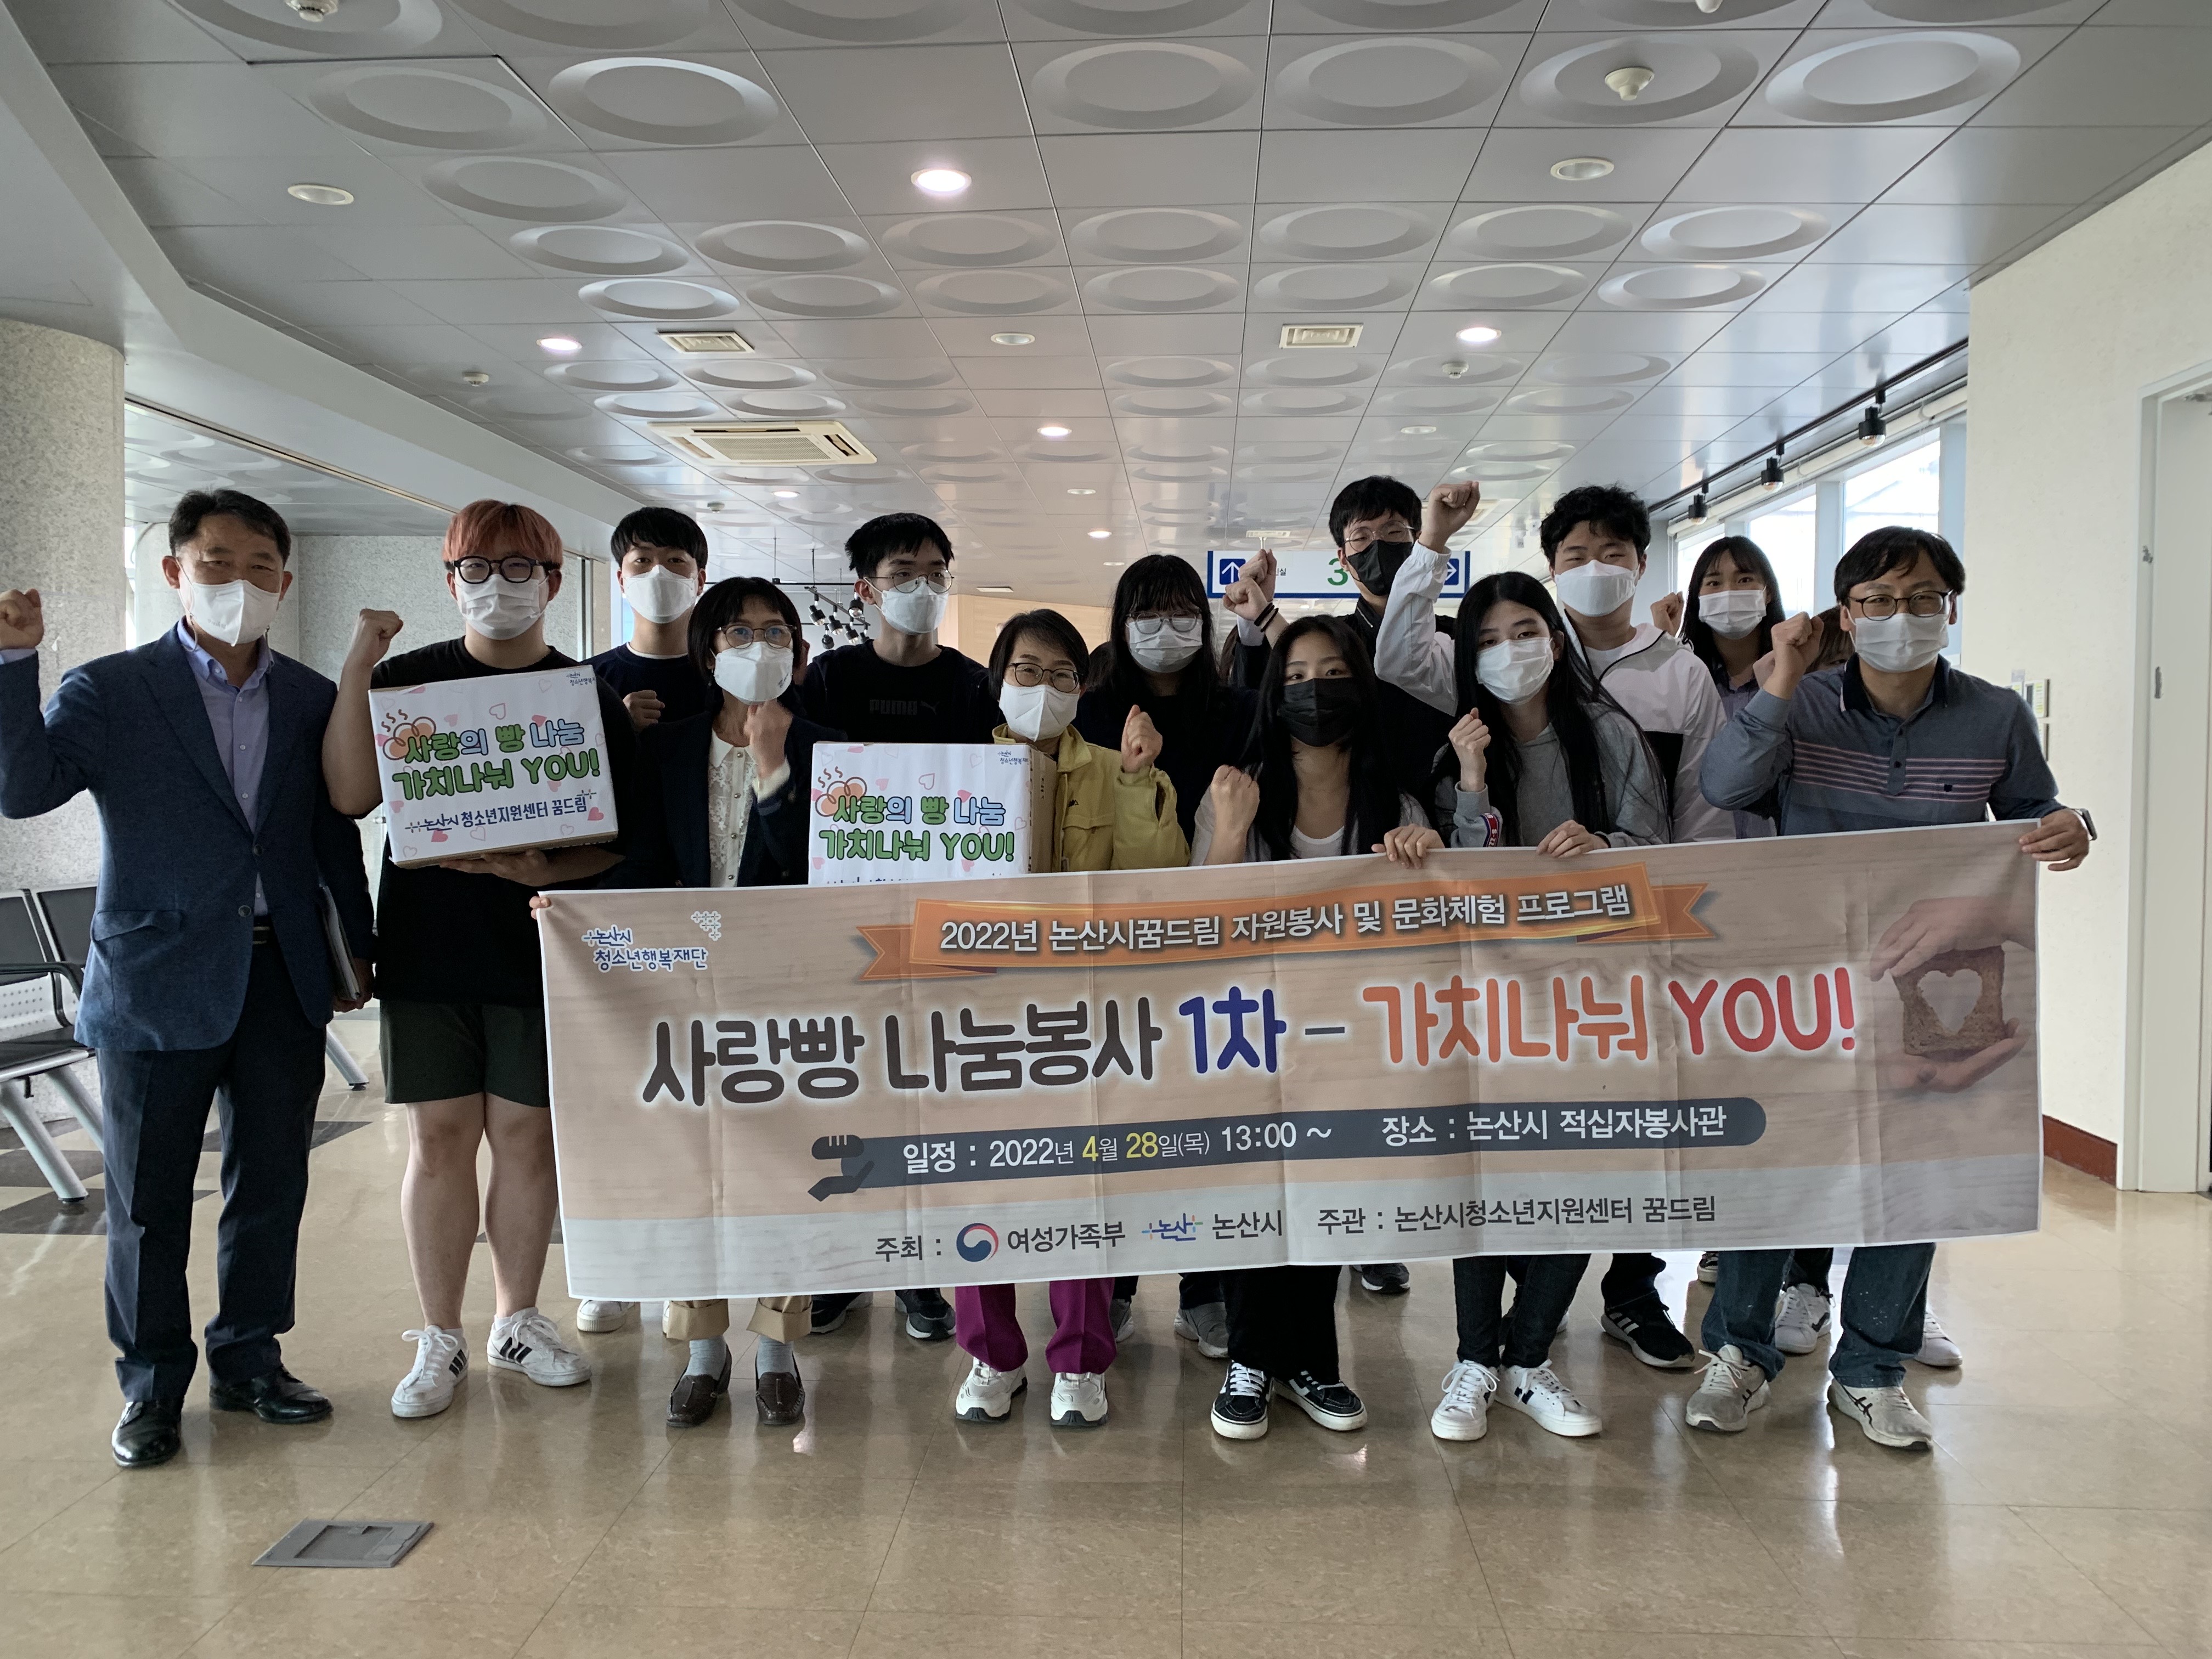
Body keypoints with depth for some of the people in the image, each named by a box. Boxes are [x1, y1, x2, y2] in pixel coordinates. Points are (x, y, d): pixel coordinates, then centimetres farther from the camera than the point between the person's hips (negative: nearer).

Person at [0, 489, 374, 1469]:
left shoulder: (312, 701, 8)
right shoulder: (109, 691, -1)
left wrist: (358, 946, 15)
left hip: (282, 977, 3)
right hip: (158, 978, -3)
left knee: (272, 1183, 11)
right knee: (148, 1196, 7)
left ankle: (249, 1361, 28)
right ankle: (152, 1387, 22)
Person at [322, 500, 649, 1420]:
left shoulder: (589, 696, 3)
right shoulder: (407, 678, 5)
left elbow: (619, 836, 1)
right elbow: (351, 794, -8)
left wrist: (549, 870, -17)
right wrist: (356, 669, -13)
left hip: (541, 950, 0)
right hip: (427, 947, 0)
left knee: (528, 1136, 7)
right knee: (439, 1138, 5)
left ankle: (518, 1320, 24)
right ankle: (440, 1339, 18)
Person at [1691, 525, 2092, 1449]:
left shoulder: (1996, 719, 0)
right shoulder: (1802, 704, -4)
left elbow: (2030, 812, 12)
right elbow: (1722, 788, -17)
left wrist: (2068, 829, -12)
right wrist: (1781, 684, -24)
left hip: (1936, 982, 2)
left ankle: (1870, 1371, 25)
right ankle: (1741, 1350, 20)